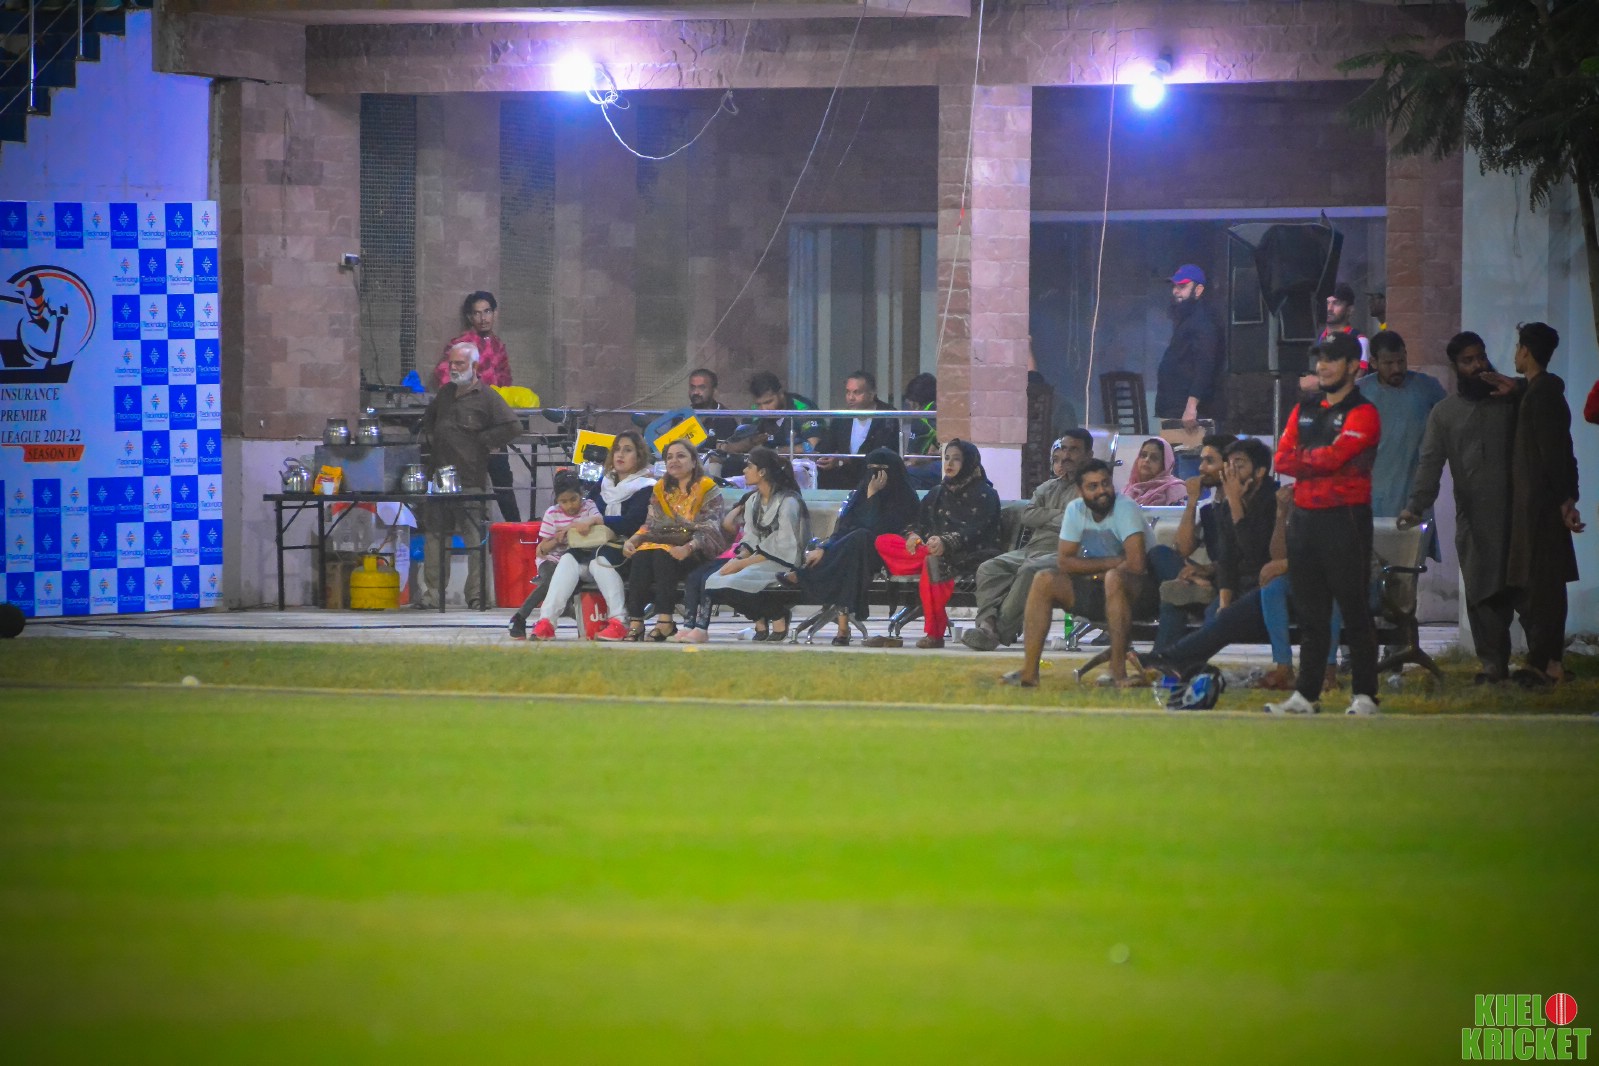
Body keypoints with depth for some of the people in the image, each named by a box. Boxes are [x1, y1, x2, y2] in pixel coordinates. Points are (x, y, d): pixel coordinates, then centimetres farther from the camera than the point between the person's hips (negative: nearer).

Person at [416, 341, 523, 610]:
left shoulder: (486, 397, -6)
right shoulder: (446, 393, 17)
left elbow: (513, 425, -15)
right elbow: (429, 417, 36)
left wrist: (483, 443, -11)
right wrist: (430, 439, 18)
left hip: (470, 479, -7)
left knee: (475, 538, -5)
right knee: (435, 535, 7)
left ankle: (477, 595, 0)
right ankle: (432, 595, 12)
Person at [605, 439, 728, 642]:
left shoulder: (707, 489, -1)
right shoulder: (661, 490, 17)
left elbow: (710, 529, -11)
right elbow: (650, 525, 13)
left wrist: (688, 548, -29)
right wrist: (631, 541, -8)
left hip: (697, 550, -5)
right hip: (667, 543, 5)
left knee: (662, 556, -35)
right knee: (641, 556, -28)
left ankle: (665, 622, -40)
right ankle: (635, 622, -37)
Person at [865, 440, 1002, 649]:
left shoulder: (984, 494, 3)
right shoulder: (938, 493, 24)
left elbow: (975, 530, -13)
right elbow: (919, 522, 18)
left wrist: (946, 542, -31)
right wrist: (913, 536, -8)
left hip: (970, 556, -7)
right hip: (932, 550, 7)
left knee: (935, 560, -39)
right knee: (883, 542, -10)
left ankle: (934, 633, -38)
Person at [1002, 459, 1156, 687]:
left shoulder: (1126, 508, -17)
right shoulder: (1075, 510, 1)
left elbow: (1136, 564, -26)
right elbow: (1064, 561, -3)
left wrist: (1096, 570, -12)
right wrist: (1112, 562, -12)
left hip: (1138, 590, -6)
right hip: (1097, 589, 6)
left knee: (1114, 579, -38)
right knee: (1044, 581, -11)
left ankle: (1118, 669, -33)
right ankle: (1029, 671, -17)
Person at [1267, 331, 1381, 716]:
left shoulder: (1362, 413, -4)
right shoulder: (1304, 410, 17)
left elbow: (1334, 456, -18)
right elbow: (1283, 460, 5)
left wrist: (1302, 459, -1)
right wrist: (1322, 463, -8)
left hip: (1345, 520, -7)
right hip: (1304, 518, 7)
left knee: (1354, 609, -5)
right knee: (1310, 611, 10)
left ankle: (1365, 695, -3)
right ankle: (1306, 694, 13)